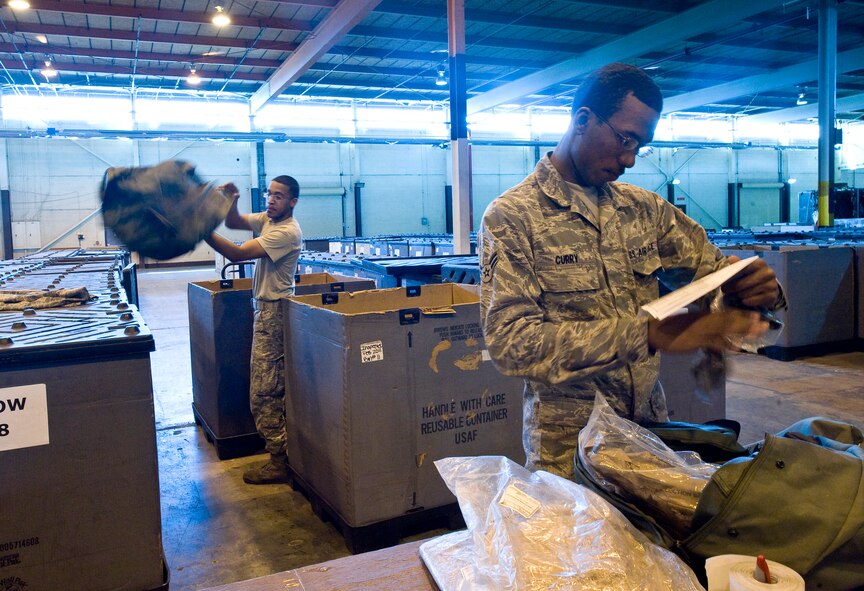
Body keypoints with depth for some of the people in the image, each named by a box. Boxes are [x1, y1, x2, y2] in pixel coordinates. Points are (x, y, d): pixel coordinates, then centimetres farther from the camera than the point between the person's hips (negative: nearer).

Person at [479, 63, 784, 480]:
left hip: (651, 427, 6)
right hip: (568, 447, -5)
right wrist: (650, 333, -31)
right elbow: (510, 341, -23)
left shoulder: (646, 208, 6)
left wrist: (761, 288, -15)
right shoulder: (511, 217, -12)